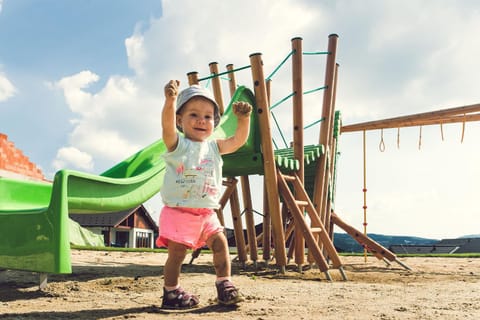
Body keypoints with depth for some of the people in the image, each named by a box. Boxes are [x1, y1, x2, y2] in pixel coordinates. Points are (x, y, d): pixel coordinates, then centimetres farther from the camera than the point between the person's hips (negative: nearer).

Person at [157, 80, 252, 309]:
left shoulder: (214, 147, 10)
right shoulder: (177, 144, -7)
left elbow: (238, 140, 4)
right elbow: (167, 126, -27)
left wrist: (243, 119, -15)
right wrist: (170, 100, -45)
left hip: (206, 213, 5)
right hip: (178, 211, -5)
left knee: (220, 242, -2)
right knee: (177, 251, -3)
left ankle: (224, 284, 10)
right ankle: (170, 293, 11)